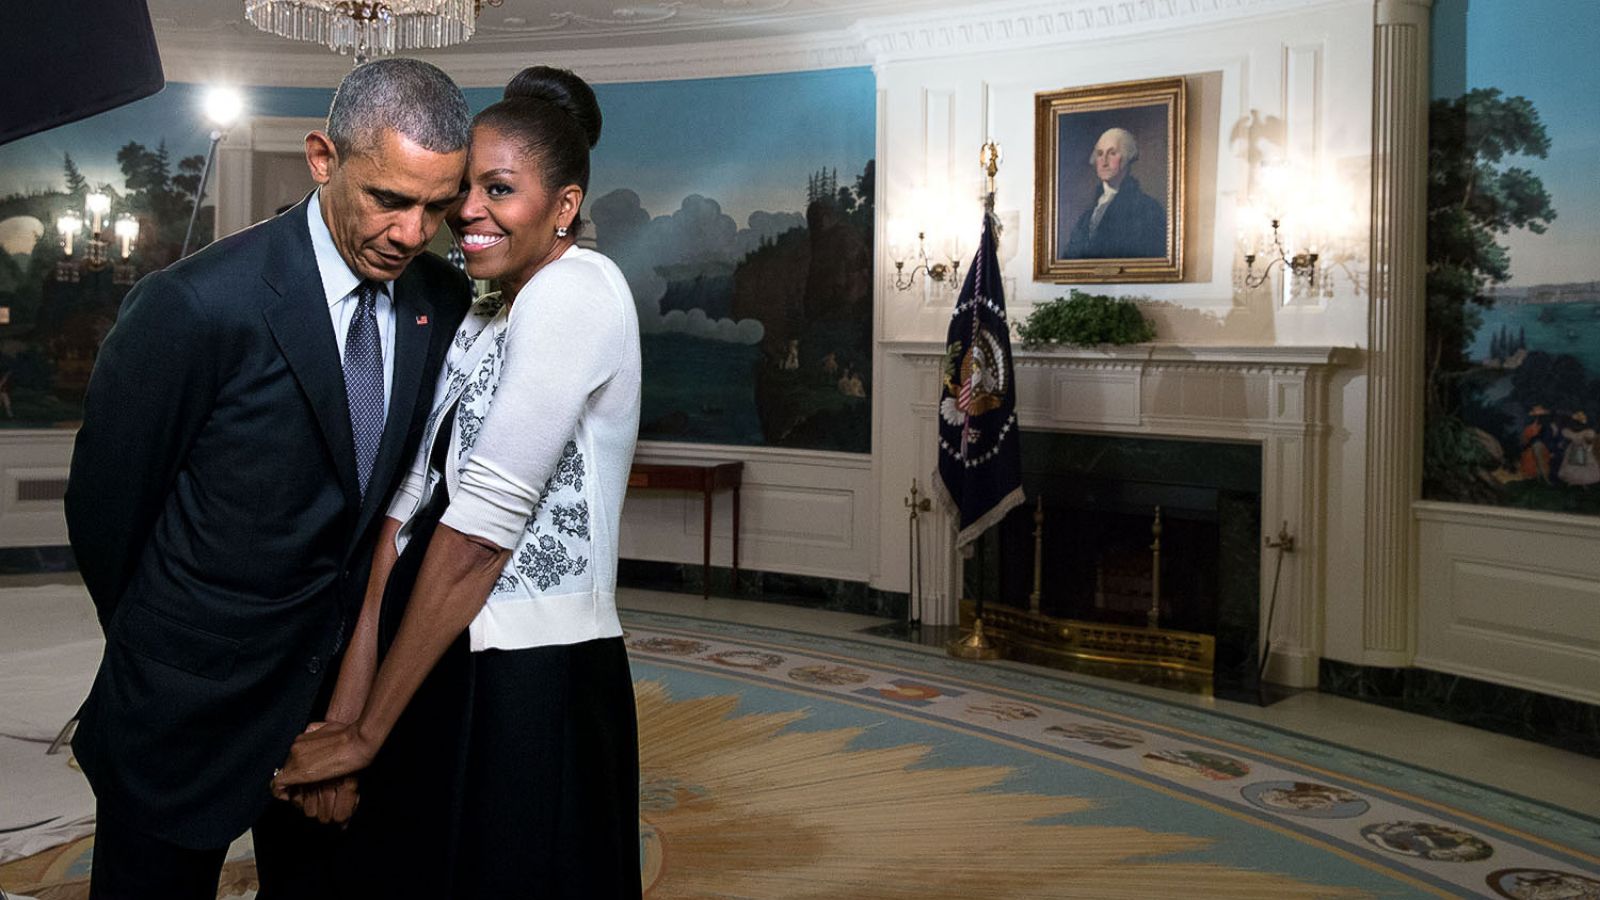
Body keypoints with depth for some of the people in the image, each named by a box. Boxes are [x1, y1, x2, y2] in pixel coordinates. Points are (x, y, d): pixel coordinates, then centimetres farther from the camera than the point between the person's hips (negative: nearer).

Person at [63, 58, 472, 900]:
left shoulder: (443, 301, -5)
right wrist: (169, 647, 4)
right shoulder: (194, 304, -22)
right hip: (192, 711, -4)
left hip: (341, 683, 5)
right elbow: (103, 507, -10)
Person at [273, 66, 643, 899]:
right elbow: (410, 505, 1)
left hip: (531, 686, -7)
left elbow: (483, 526, -18)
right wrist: (345, 709, -6)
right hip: (436, 674, 8)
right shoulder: (476, 319, 11)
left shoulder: (576, 290, -14)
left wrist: (368, 731, -12)